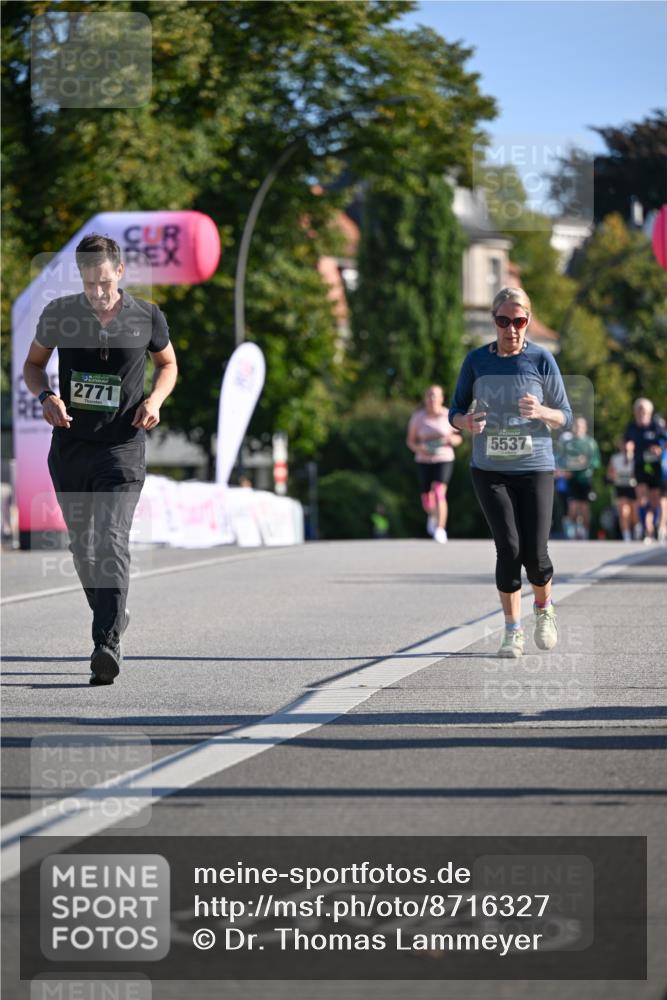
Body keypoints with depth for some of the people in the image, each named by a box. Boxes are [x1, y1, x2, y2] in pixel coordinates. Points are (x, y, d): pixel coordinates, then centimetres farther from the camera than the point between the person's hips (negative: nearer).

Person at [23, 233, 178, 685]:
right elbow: (34, 363, 13)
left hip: (122, 446, -3)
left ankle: (108, 644, -21)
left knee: (112, 542, -16)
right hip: (70, 445, 3)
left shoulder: (147, 317, -3)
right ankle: (113, 616, 34)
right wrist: (46, 396, -7)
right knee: (82, 545, 12)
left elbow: (168, 364, 15)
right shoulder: (59, 313, -1)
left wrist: (154, 400, -5)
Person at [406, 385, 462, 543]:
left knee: (439, 493, -23)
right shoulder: (418, 417, -3)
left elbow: (458, 439, 8)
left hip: (444, 460, -2)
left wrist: (452, 439, -15)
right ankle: (432, 515, 44)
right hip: (424, 461, 2)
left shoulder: (449, 416, -3)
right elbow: (410, 441, 5)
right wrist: (419, 448, -16)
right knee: (427, 502, 9)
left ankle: (440, 529, -22)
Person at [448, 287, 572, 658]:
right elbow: (456, 411, 10)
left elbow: (566, 416, 3)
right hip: (490, 470, 1)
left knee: (535, 553, -6)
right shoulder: (477, 360, 3)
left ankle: (544, 609, 25)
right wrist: (467, 422, -14)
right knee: (509, 547, -10)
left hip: (535, 467, -1)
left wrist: (541, 412, -20)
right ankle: (513, 630, 3)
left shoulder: (541, 360, -1)